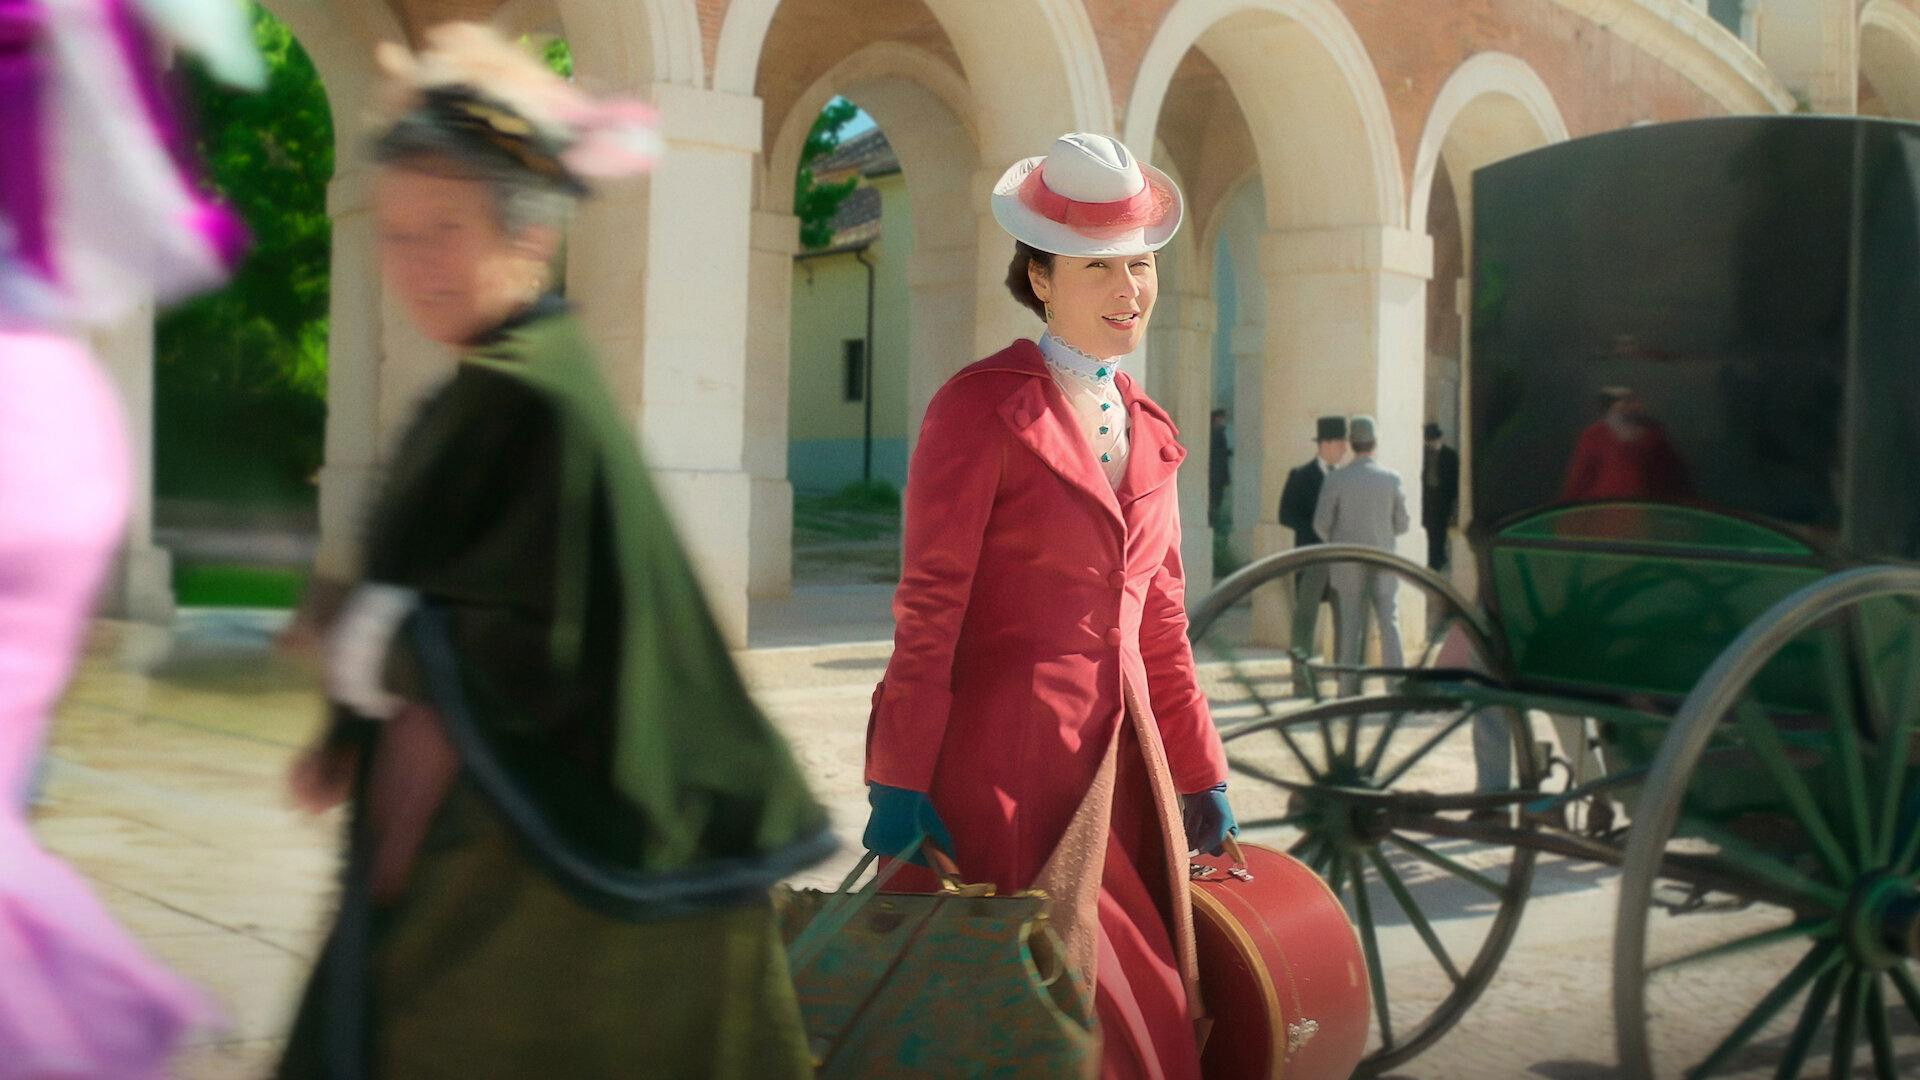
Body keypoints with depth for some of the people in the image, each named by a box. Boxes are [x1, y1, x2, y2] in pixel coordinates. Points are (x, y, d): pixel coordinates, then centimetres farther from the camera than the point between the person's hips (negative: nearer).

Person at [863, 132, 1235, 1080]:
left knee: (1141, 1001, 11)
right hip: (1003, 767, -7)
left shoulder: (1147, 429, 13)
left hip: (1121, 769, 7)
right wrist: (899, 780, -15)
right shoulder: (982, 407, -6)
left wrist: (1201, 778, 17)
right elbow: (929, 607, -11)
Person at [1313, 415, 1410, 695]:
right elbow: (1403, 524, 3)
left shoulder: (1336, 480, -8)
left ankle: (1349, 686, 7)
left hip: (1348, 563, 0)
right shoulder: (1391, 478, -4)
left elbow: (1321, 524, -5)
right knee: (1388, 622, 5)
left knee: (1351, 624, 6)